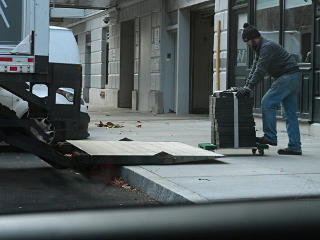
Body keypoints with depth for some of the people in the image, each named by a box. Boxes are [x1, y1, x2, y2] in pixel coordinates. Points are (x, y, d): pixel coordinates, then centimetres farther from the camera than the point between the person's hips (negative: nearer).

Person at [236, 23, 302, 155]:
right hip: (293, 79, 10)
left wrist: (249, 87, -26)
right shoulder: (259, 48, 17)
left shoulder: (267, 46, -16)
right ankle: (295, 147, 7)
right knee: (289, 113, 7)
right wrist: (246, 86, 8)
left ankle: (270, 137, -11)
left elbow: (260, 70, -24)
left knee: (267, 103, -12)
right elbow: (254, 68, 17)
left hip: (289, 77, -10)